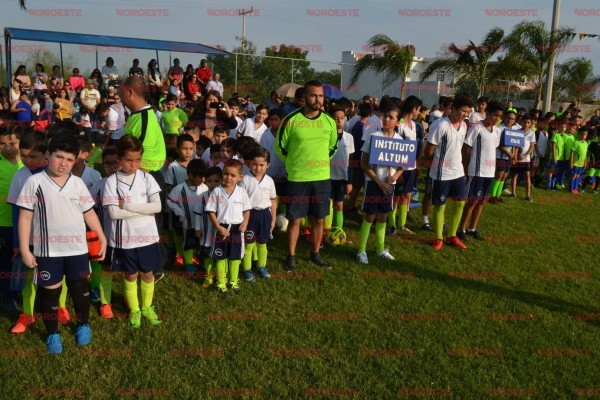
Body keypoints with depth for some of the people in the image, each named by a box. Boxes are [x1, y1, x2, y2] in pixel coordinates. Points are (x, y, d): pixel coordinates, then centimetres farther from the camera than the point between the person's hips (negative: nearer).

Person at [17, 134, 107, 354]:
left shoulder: (78, 183, 1)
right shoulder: (34, 182, -7)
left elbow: (89, 213, 8)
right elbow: (25, 217, -5)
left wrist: (102, 238, 7)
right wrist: (24, 249, -8)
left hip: (77, 248, 2)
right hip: (47, 250, -2)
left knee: (79, 288, 15)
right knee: (50, 292, 10)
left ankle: (83, 325, 36)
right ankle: (52, 334, 28)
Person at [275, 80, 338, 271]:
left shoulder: (329, 121, 2)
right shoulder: (291, 120, -9)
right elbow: (280, 147, 2)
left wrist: (320, 162, 13)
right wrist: (294, 163, 8)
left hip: (322, 178, 3)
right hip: (297, 179, -3)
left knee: (318, 219, 11)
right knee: (295, 219, 4)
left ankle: (315, 254, 27)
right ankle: (291, 257, 18)